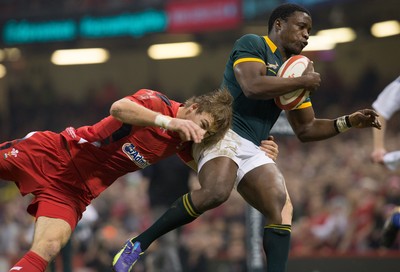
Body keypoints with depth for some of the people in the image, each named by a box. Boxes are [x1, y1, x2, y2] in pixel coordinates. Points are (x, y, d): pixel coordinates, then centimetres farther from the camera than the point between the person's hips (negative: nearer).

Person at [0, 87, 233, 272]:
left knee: (48, 248, -19)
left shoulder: (185, 143, 1)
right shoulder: (159, 103, -17)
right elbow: (119, 108, -37)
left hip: (76, 192, 3)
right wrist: (169, 121, -46)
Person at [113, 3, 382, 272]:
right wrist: (303, 82, -9)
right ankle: (139, 243, -25)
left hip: (252, 149, 8)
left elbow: (306, 130, 26)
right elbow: (252, 86, -19)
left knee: (282, 209, -13)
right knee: (216, 192, -34)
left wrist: (349, 122, 12)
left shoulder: (296, 72, 23)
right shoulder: (252, 44, 1)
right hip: (222, 131, -8)